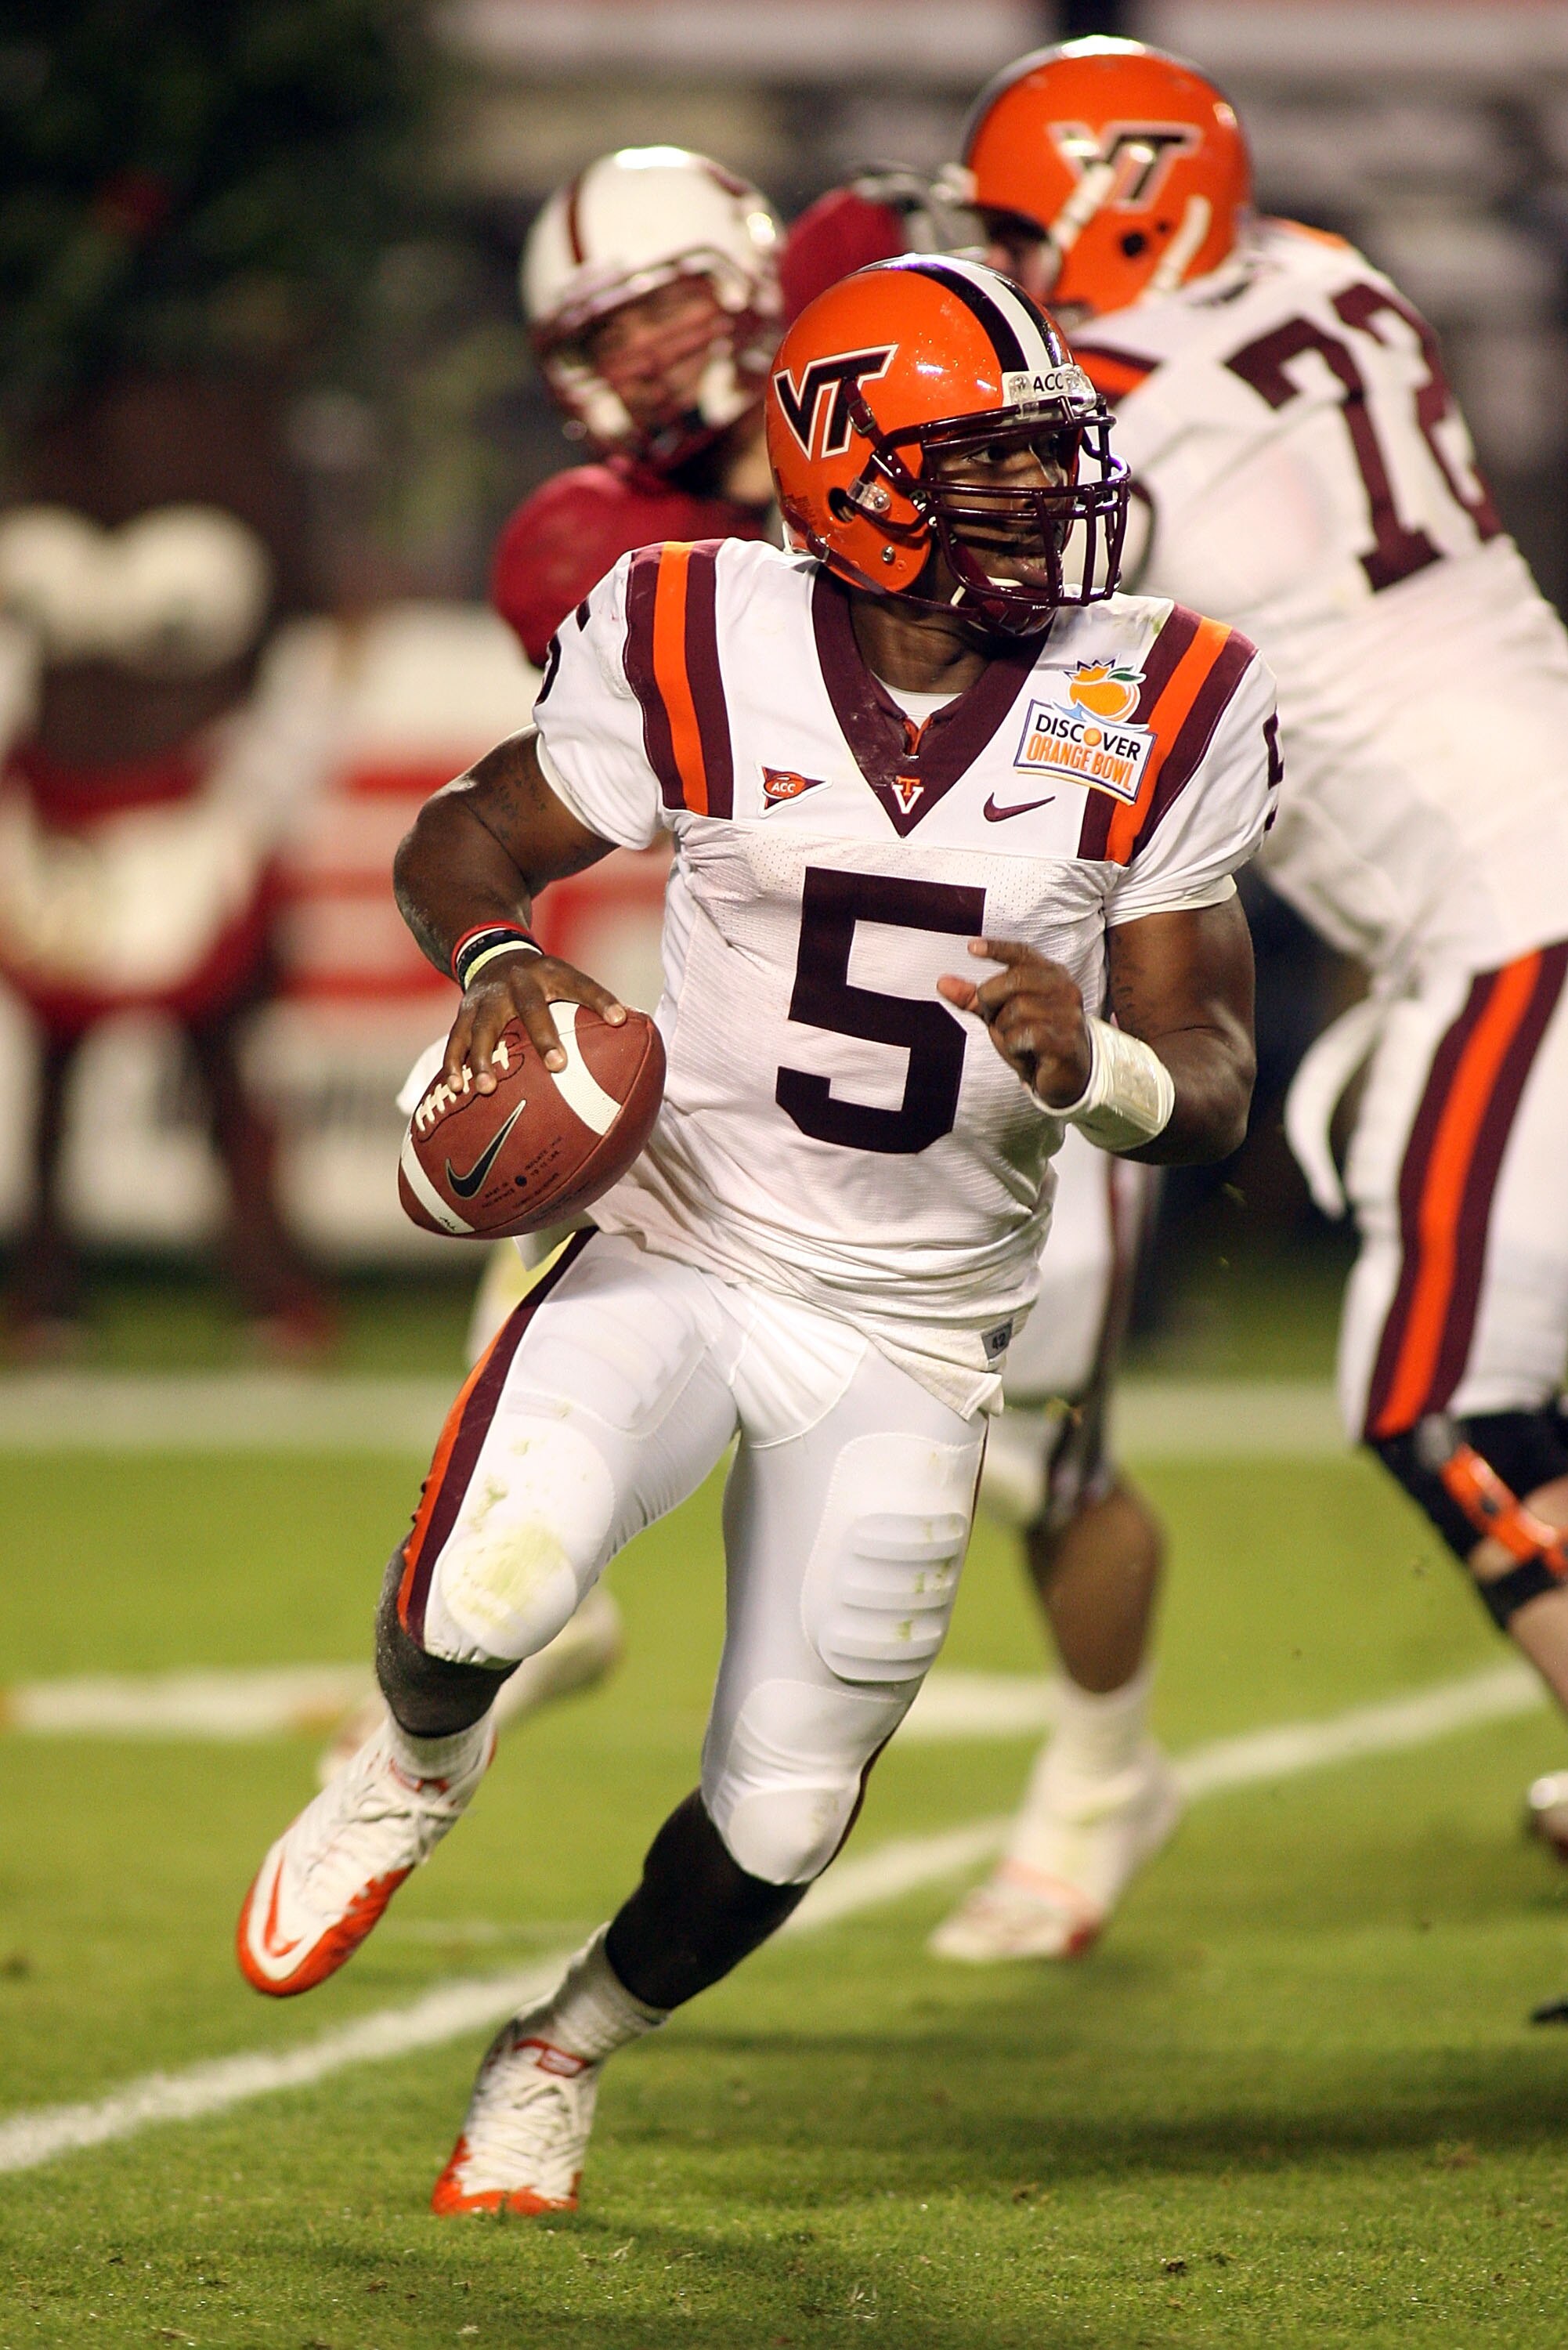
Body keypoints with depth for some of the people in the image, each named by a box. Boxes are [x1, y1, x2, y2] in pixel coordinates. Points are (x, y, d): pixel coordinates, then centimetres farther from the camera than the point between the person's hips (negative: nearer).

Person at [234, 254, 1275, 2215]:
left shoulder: (1153, 712, -6)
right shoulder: (703, 651, -9)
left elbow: (1209, 1083, -3)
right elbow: (464, 836, 7)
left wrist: (1094, 1065, -26)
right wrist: (497, 955, -16)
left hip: (912, 1337, 2)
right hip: (676, 1248, -2)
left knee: (776, 1825, -1)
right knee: (480, 1598, -29)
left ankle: (566, 2049, 33)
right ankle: (419, 1766, 10)